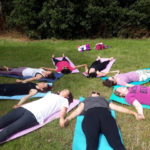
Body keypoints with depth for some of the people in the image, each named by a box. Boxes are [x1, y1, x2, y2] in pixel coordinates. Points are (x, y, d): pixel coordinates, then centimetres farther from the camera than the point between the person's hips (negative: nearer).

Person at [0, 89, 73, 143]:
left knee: (8, 130, -21)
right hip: (25, 108, 6)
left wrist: (61, 118, -22)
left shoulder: (64, 100, 18)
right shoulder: (50, 94, 34)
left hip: (35, 115, -6)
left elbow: (63, 109, 0)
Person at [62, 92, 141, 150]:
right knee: (91, 144, -31)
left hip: (105, 114, 1)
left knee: (116, 142, -29)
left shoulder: (104, 99, 43)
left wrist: (133, 112, 23)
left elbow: (117, 107, 34)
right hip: (90, 114, -1)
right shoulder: (86, 100, 41)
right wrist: (67, 118, 6)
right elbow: (78, 110, 25)